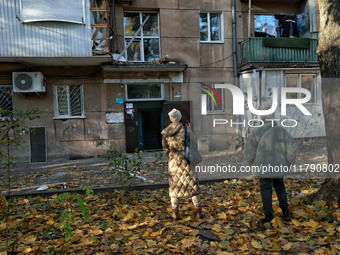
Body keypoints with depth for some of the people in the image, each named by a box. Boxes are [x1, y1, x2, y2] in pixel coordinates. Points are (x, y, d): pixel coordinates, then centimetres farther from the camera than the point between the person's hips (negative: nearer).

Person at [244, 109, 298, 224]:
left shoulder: (256, 132, -8)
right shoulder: (282, 131, -2)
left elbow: (249, 151, -8)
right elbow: (292, 147, -4)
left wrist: (256, 163, 10)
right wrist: (287, 163, 9)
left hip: (264, 167, -2)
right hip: (278, 166, 3)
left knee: (266, 190, 7)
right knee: (279, 186, 23)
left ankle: (268, 216, 11)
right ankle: (285, 212, 21)